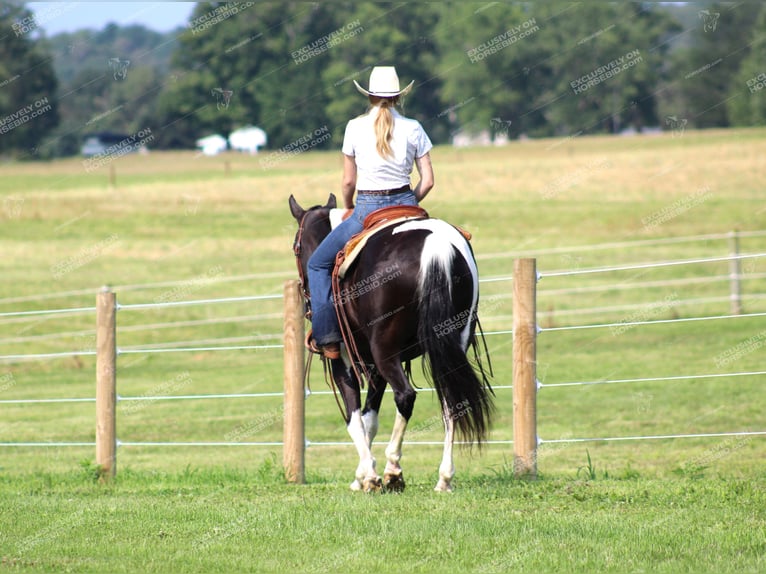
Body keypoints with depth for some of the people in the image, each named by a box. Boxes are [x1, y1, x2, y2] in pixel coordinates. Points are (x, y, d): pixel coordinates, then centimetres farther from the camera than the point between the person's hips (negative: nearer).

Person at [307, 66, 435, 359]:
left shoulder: (355, 128, -3)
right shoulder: (413, 128, 1)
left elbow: (348, 181, 1)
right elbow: (428, 181, 0)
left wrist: (349, 209, 20)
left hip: (368, 208, -2)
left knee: (318, 264, 13)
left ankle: (328, 338, 1)